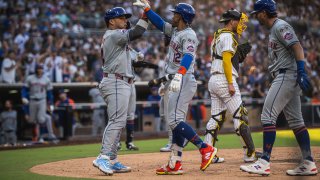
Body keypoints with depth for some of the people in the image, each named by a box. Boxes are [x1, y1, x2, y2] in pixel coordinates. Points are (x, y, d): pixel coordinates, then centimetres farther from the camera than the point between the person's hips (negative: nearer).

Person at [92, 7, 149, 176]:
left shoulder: (111, 37, 23)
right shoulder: (114, 34, -8)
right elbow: (135, 33, -19)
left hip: (121, 84, 11)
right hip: (116, 83, -11)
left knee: (117, 122, 9)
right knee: (117, 121, -17)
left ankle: (112, 161, 10)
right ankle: (103, 157, -21)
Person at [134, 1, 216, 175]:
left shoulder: (189, 35, -14)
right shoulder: (175, 31, 14)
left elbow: (188, 56, -30)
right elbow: (160, 24, 27)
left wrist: (179, 75, -45)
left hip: (183, 81, -10)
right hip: (173, 81, 10)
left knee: (175, 121, -15)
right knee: (175, 122, 8)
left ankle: (205, 148, -11)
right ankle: (175, 165, 9)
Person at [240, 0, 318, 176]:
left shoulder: (280, 26, -9)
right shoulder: (273, 29, 22)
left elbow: (297, 47, -20)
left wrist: (301, 72, -30)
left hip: (287, 75, -11)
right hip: (287, 78, 11)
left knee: (268, 115, -14)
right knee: (295, 120, 9)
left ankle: (264, 163, -17)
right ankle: (308, 163, 10)